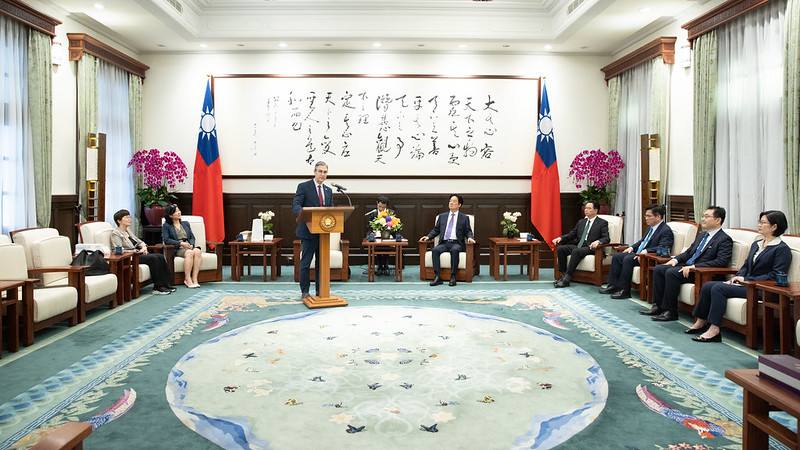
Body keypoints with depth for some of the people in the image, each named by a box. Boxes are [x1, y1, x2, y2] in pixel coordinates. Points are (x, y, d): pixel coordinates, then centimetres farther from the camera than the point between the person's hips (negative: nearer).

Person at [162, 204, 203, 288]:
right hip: (176, 249, -4)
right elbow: (166, 240, -5)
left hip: (189, 247, 4)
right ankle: (187, 279, -33)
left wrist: (191, 244, -6)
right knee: (189, 253, -37)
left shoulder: (186, 223, 23)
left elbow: (192, 237, 17)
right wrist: (181, 243, -16)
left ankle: (194, 279, -36)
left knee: (197, 251, -33)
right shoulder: (166, 226, 9)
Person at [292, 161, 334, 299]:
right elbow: (295, 206, -13)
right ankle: (304, 291, 10)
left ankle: (320, 290, 19)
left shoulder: (329, 190, 14)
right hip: (309, 231, -5)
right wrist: (303, 212, -35)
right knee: (305, 263, 0)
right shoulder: (303, 186, -3)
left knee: (322, 262, 10)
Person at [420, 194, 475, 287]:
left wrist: (469, 238, -15)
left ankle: (453, 277, -31)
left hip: (457, 243, -2)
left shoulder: (464, 218, 12)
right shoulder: (442, 216, 18)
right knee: (435, 250, -30)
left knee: (454, 250, -37)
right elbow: (436, 230, 18)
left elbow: (468, 231, 8)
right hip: (444, 243, 3)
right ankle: (437, 277, -31)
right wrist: (428, 237, 1)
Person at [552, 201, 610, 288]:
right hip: (578, 245, 6)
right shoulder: (581, 222, 22)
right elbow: (572, 234, 21)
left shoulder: (602, 223, 4)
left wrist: (598, 241, -29)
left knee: (576, 251, -36)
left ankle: (567, 279, -35)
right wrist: (560, 238, 2)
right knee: (560, 248, -19)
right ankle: (563, 275, -16)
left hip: (590, 247, -6)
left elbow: (606, 238, -6)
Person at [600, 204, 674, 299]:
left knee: (628, 259, -30)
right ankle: (613, 285, -3)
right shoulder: (651, 227, 17)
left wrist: (646, 251, -32)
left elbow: (662, 248, -24)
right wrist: (632, 247, 10)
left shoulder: (666, 230, -12)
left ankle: (624, 290, -24)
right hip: (638, 253, 10)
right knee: (616, 256, -2)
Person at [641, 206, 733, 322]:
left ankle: (670, 312, -21)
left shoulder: (725, 240, -9)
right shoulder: (701, 235, 18)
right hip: (686, 266, 9)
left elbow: (721, 262, -20)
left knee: (671, 272, -29)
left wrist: (694, 266, -26)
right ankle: (658, 306, -4)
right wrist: (676, 259, 4)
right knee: (658, 269, -6)